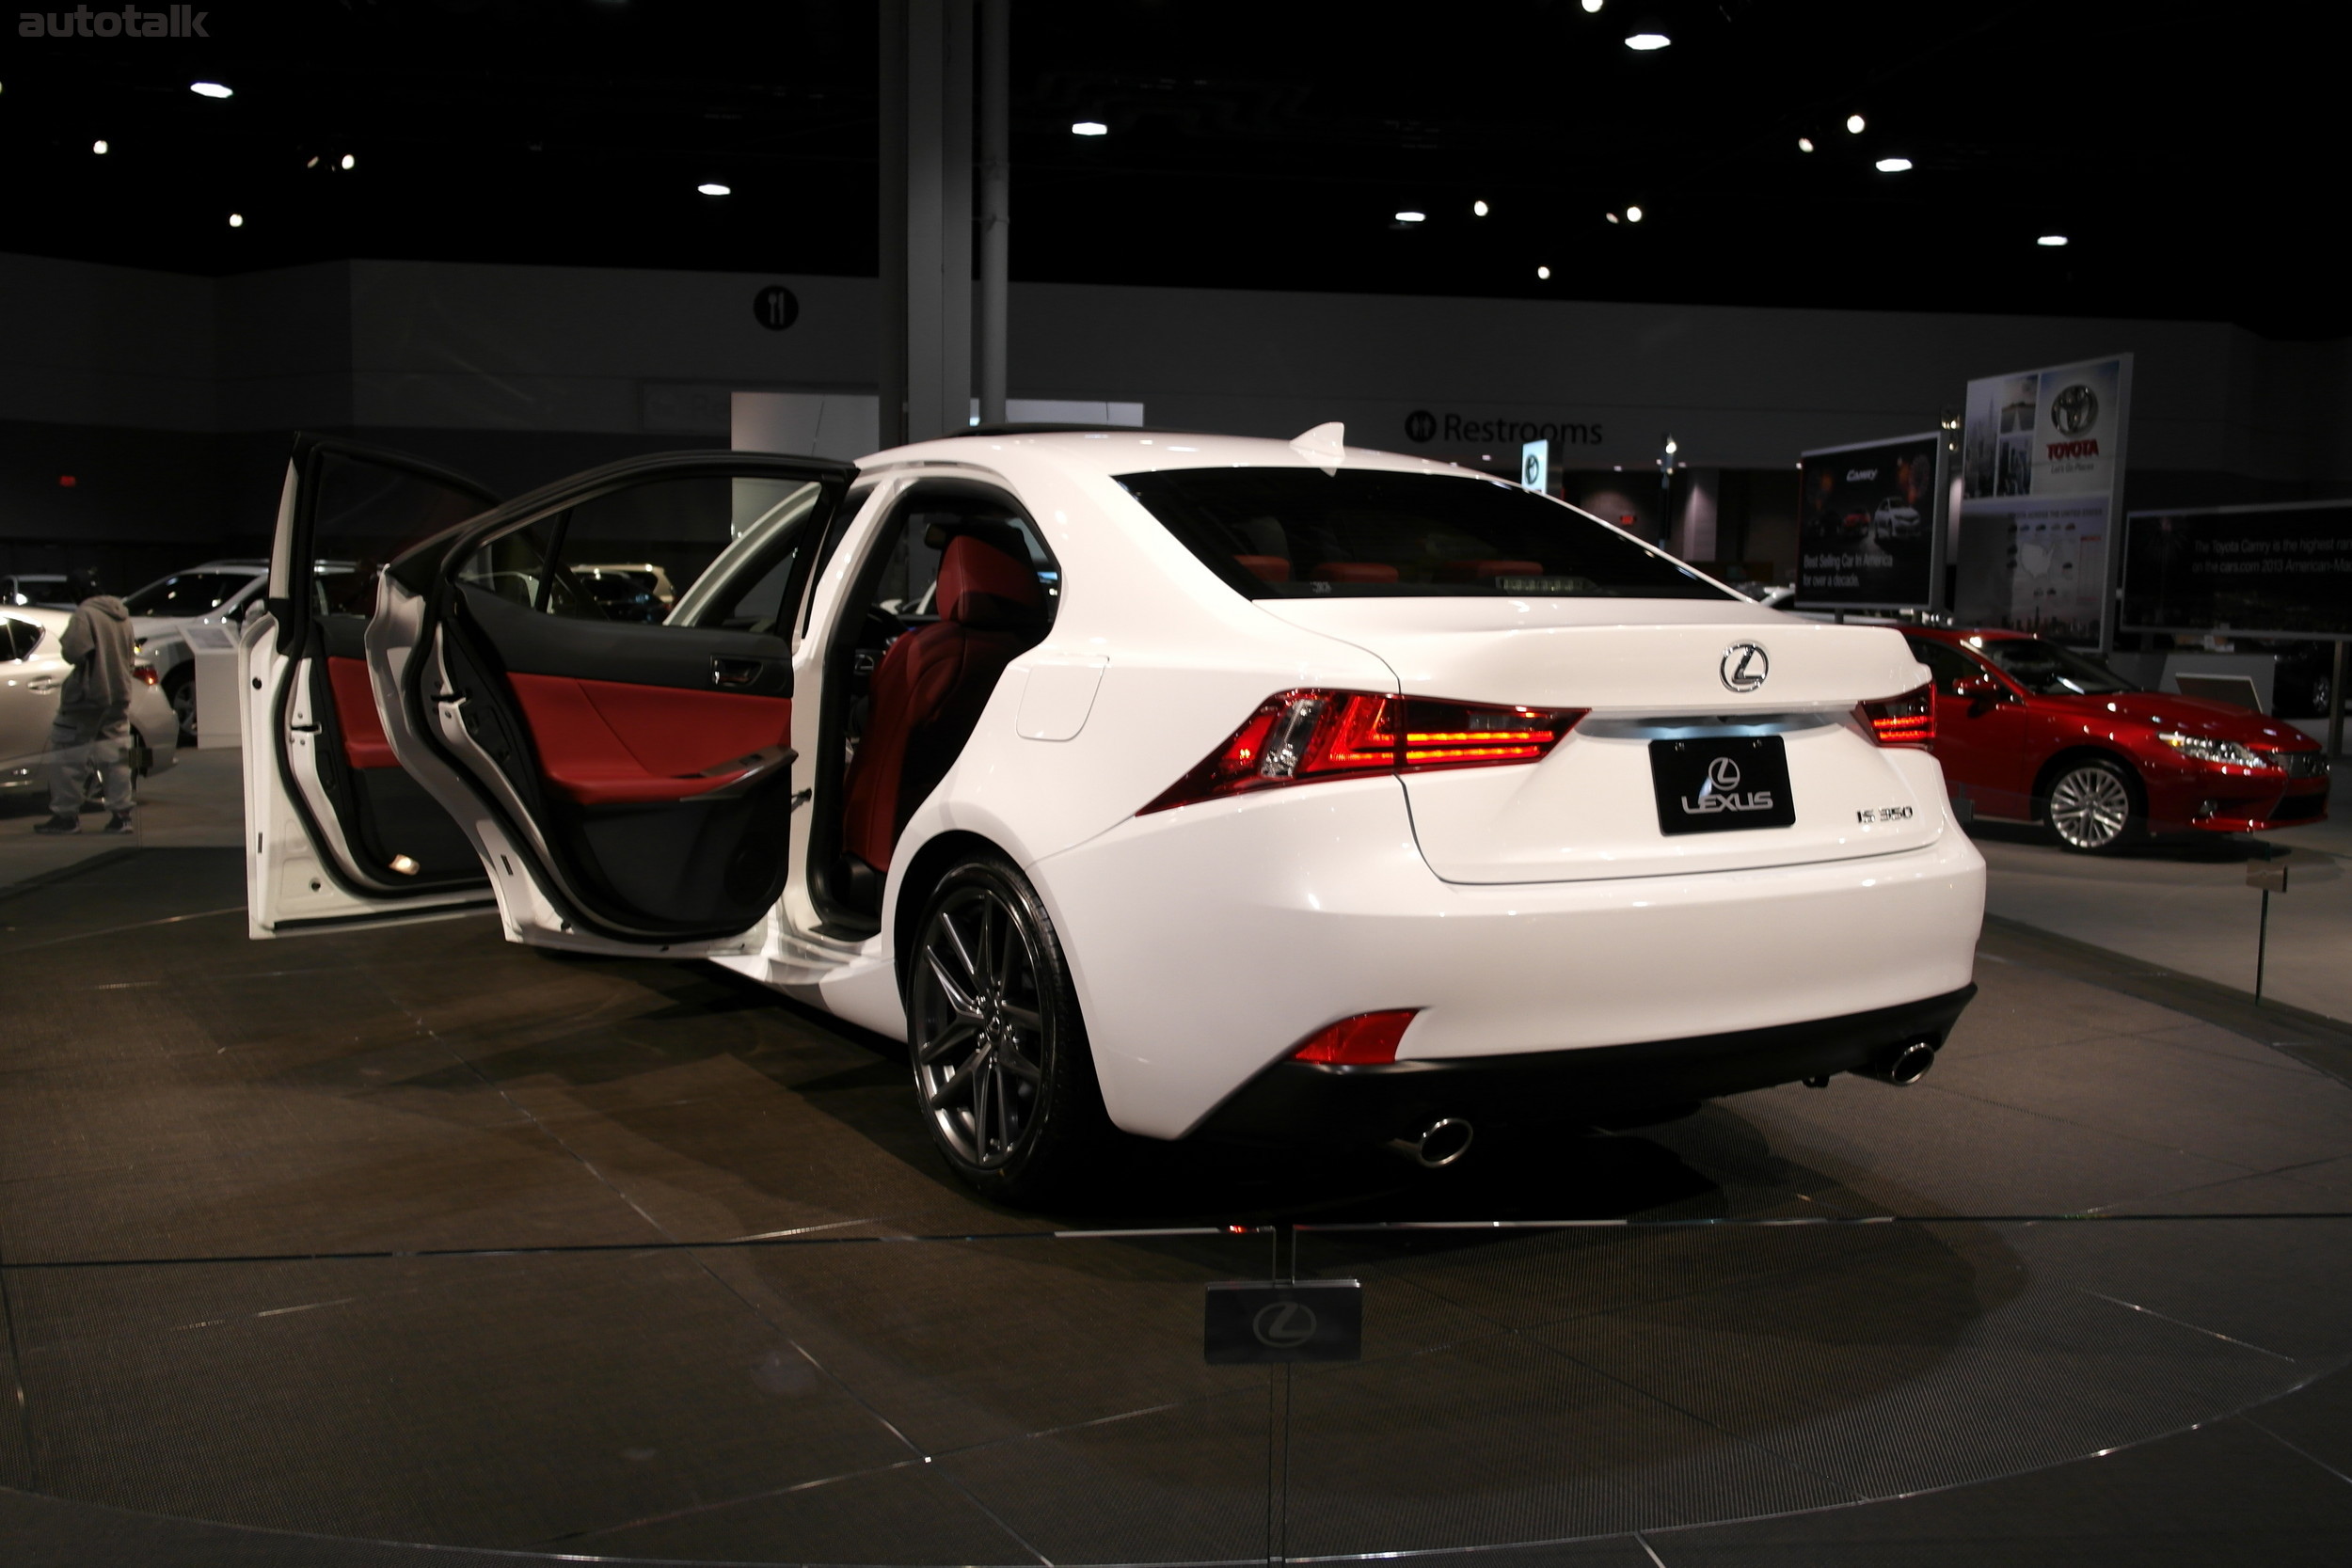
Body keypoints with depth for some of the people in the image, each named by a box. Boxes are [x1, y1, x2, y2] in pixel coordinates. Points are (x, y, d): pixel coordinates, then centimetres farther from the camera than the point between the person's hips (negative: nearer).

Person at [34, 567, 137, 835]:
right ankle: (120, 815, 7)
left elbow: (73, 652, -22)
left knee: (67, 755, 3)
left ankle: (66, 814, 5)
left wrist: (64, 642, -2)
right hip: (119, 694, 7)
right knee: (116, 757, 9)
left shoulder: (85, 614, -15)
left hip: (87, 696, -7)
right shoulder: (122, 614, 10)